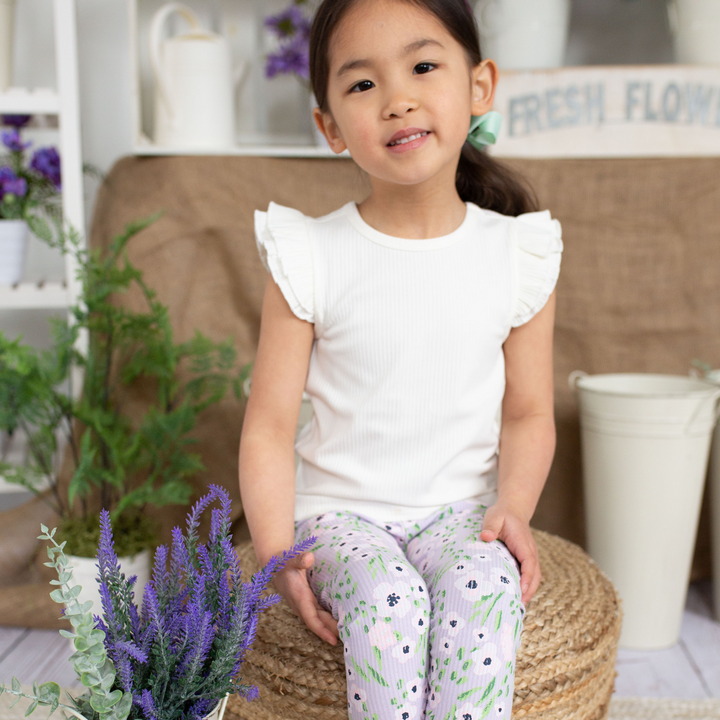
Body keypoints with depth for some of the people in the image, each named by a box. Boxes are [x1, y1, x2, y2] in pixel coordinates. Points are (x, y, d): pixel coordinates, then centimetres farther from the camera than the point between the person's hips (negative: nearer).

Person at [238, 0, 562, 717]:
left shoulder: (517, 254, -2)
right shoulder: (310, 258, -7)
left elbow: (527, 412, 4)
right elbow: (269, 425, -6)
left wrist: (513, 506, -14)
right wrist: (276, 551, -17)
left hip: (462, 507, 1)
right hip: (340, 509, -1)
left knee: (485, 590, -28)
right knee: (388, 603, -29)